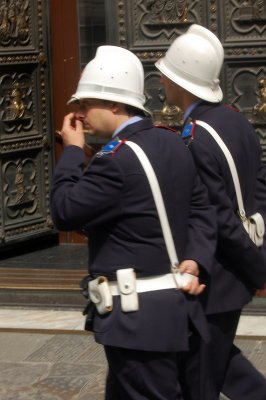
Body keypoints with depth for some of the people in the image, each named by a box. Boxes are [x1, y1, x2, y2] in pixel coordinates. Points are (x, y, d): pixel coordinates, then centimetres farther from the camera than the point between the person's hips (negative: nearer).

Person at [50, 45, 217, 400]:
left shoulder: (117, 159, -21)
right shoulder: (174, 144, 8)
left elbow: (65, 213, -15)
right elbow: (202, 208, 10)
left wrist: (72, 150, -5)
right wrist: (196, 261, -3)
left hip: (140, 315, -10)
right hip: (172, 304, 10)